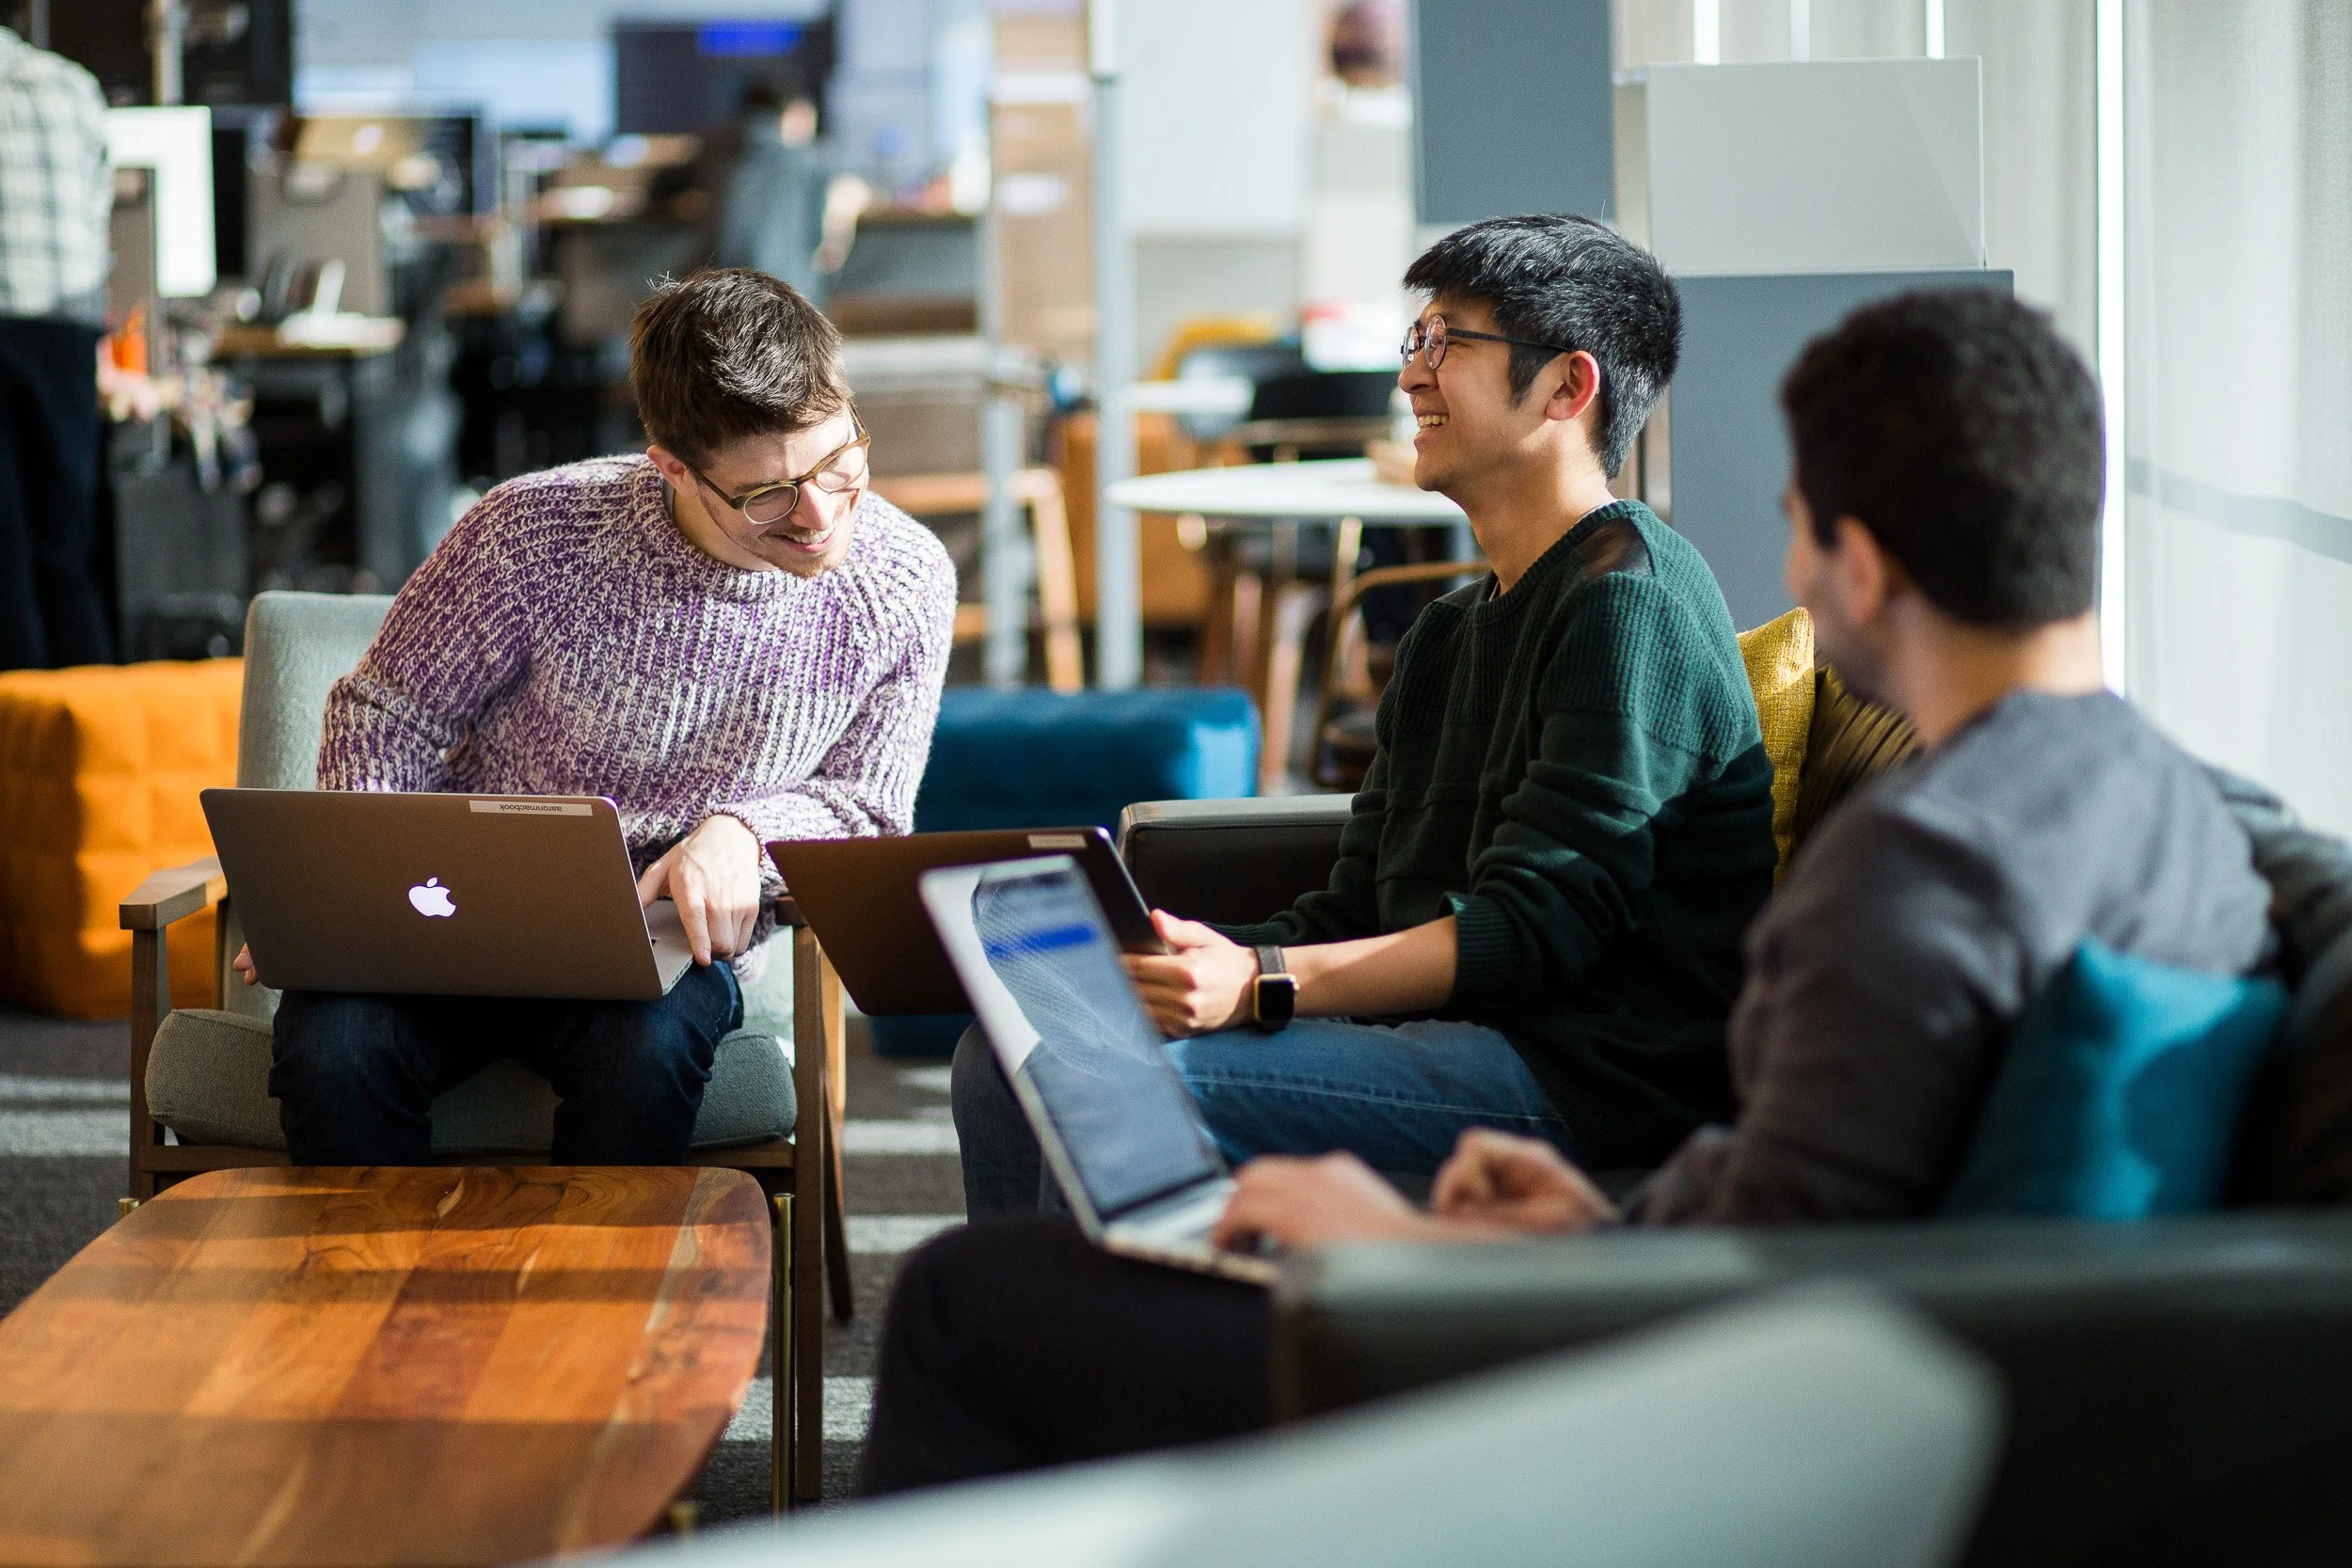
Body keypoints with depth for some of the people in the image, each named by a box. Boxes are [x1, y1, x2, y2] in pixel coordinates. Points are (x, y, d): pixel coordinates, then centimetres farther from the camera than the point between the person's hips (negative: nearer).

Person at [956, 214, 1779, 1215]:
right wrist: (1177, 958, -1)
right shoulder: (1450, 631, 22)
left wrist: (1257, 982, -28)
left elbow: (1536, 926, -19)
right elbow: (1355, 913, 18)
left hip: (1591, 1082, -9)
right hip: (1454, 1042, 9)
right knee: (1008, 1053, 0)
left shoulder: (1632, 598, -10)